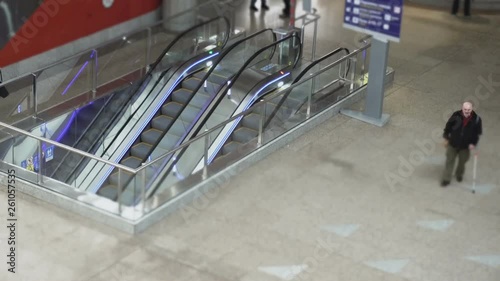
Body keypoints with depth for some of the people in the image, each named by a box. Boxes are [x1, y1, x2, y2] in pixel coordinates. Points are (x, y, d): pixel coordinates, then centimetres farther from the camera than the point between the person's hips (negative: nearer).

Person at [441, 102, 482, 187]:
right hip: (453, 144, -1)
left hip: (466, 146, 1)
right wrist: (446, 138, 3)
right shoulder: (456, 116, -18)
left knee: (462, 161, 20)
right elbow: (448, 126, -3)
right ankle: (446, 179, 21)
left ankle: (459, 174, 48)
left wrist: (473, 143, -13)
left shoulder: (476, 119, -17)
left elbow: (478, 133, -5)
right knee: (449, 161, 8)